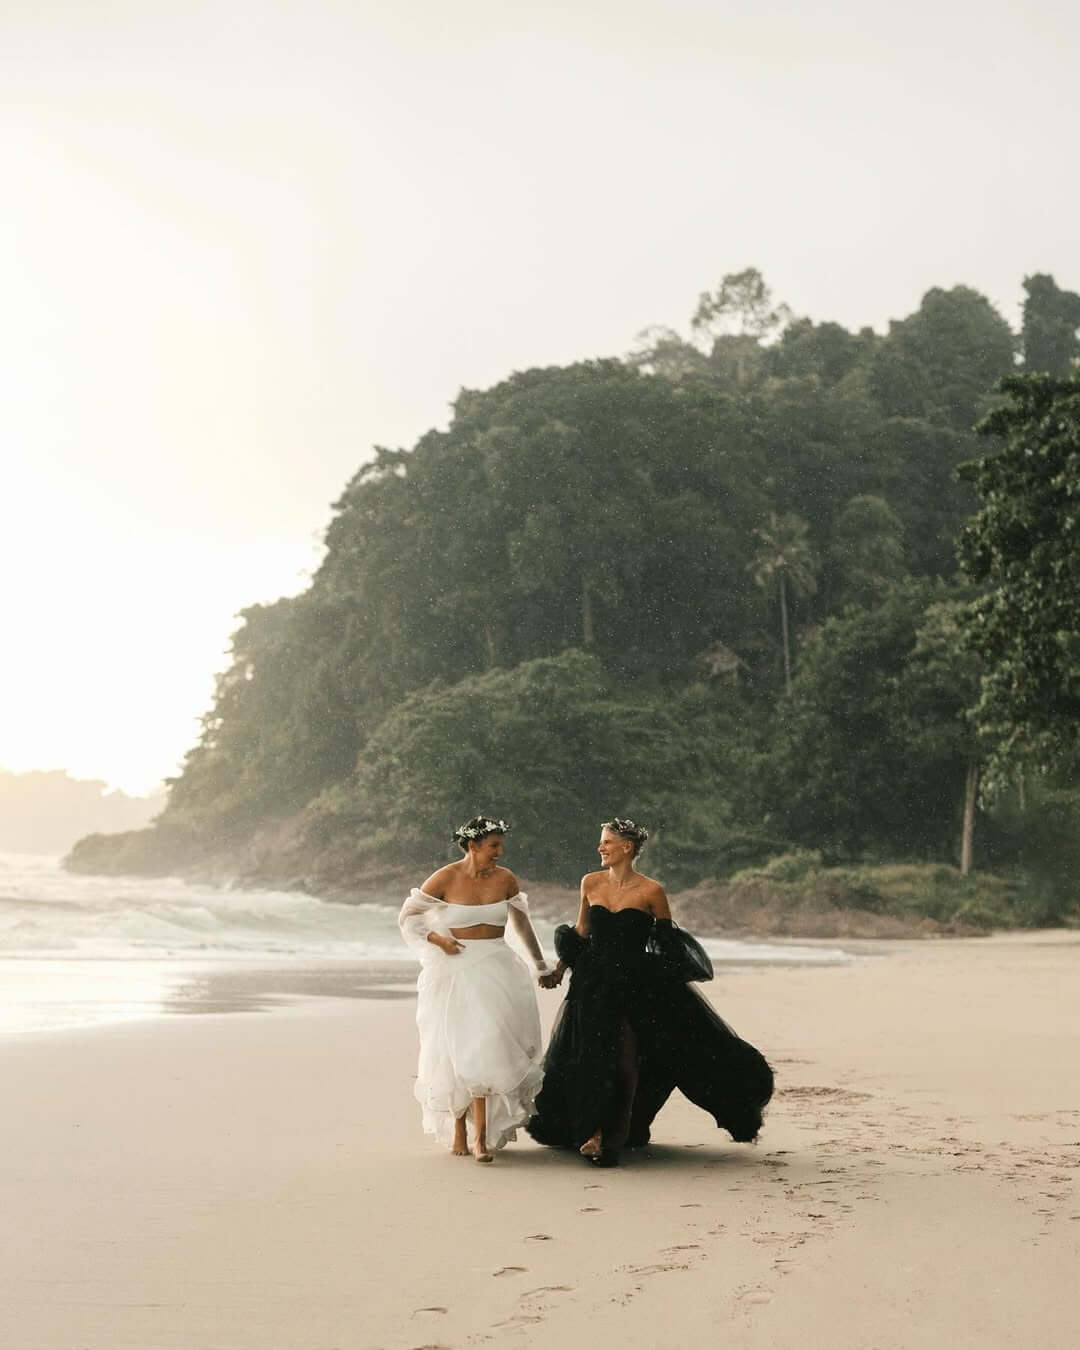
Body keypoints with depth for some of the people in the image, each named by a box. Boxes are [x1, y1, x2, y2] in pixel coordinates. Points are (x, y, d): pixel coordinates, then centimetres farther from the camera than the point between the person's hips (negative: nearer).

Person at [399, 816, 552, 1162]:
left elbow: (521, 924, 18)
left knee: (485, 1049, -9)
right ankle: (458, 1129, 19)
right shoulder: (445, 878, -7)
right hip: (453, 973, -2)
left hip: (495, 969, 2)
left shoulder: (505, 879, 3)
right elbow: (407, 917, 2)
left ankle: (481, 1137, -8)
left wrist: (540, 965, 26)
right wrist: (438, 939, -12)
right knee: (455, 1052, 2)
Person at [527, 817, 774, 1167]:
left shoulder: (651, 891, -6)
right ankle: (595, 1135, 14)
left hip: (635, 984, -3)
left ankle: (618, 1134, 4)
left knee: (625, 1062, -4)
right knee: (593, 1057, 3)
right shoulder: (590, 883, 5)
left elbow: (668, 943, 4)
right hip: (593, 982, 3)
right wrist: (560, 968, 16)